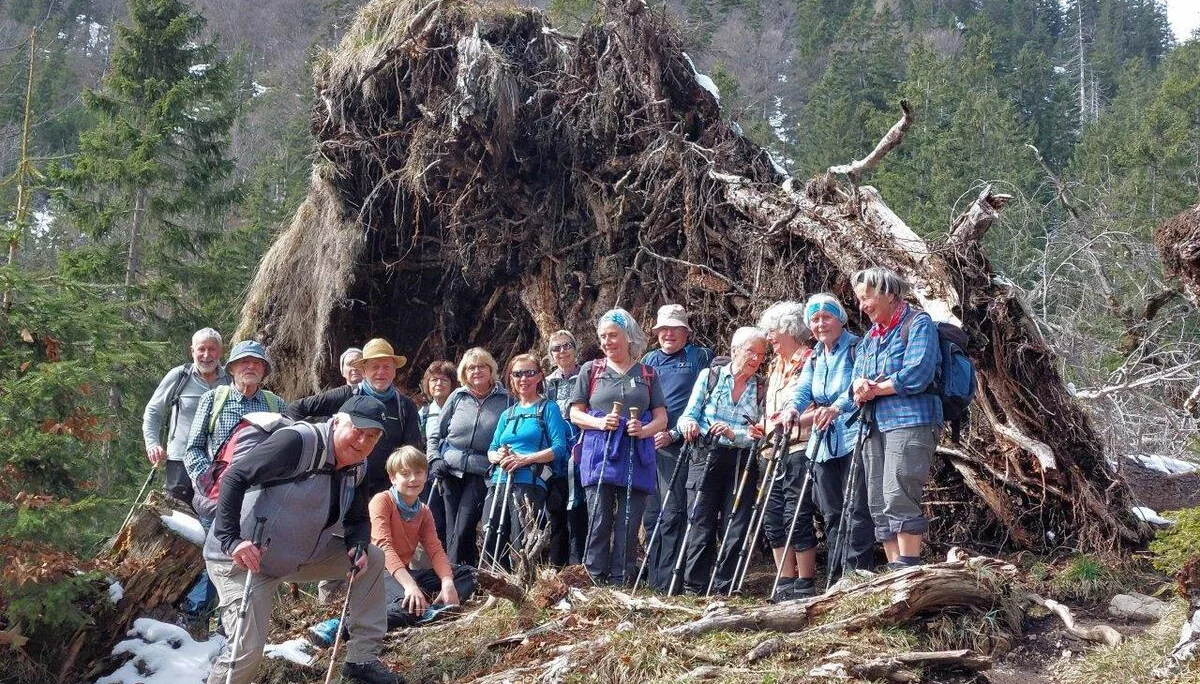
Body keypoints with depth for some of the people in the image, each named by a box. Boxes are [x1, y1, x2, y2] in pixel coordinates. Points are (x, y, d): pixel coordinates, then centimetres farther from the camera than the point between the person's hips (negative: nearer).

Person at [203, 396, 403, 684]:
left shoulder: (357, 468, 1)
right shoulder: (298, 442, -24)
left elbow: (357, 518, 14)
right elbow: (234, 478, -28)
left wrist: (358, 545, -10)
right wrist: (230, 540, -36)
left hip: (299, 555, 8)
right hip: (244, 558, -8)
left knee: (372, 558, 4)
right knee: (248, 648, -20)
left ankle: (362, 659, 8)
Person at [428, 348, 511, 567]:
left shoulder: (505, 399, 3)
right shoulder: (457, 397, 10)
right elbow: (436, 435, 15)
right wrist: (434, 459, 1)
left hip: (481, 474, -3)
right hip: (450, 471, 3)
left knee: (462, 532, -13)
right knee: (452, 531, 3)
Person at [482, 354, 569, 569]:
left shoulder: (548, 408, 6)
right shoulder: (508, 414, 24)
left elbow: (559, 448, -5)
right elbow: (491, 449, 20)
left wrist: (525, 459, -16)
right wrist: (498, 456, -5)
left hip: (529, 484, -6)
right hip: (498, 483, 6)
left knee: (522, 547, -11)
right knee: (490, 546, 1)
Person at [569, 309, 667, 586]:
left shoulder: (647, 374, 13)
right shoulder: (591, 370, 11)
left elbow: (661, 417, 11)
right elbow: (575, 414, 10)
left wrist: (644, 430, -10)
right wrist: (599, 423, -10)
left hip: (637, 457, 1)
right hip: (599, 455, -1)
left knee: (629, 525, -1)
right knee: (599, 521, -7)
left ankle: (620, 586, 3)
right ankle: (595, 582, -2)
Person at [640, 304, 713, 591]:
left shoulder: (700, 357, 4)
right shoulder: (648, 360, 20)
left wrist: (674, 433, -12)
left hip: (677, 444, -5)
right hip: (647, 443, 5)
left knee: (672, 513, -11)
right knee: (650, 513, 7)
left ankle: (668, 579, -11)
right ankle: (653, 576, 14)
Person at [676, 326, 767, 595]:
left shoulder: (761, 389, 8)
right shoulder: (710, 376, 6)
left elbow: (758, 435, 1)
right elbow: (689, 415, 5)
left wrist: (732, 434, -16)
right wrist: (690, 425, -17)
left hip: (742, 464, 2)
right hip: (706, 459, -2)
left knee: (735, 530, -2)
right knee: (701, 526, -6)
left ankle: (723, 591, 4)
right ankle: (693, 590, 0)